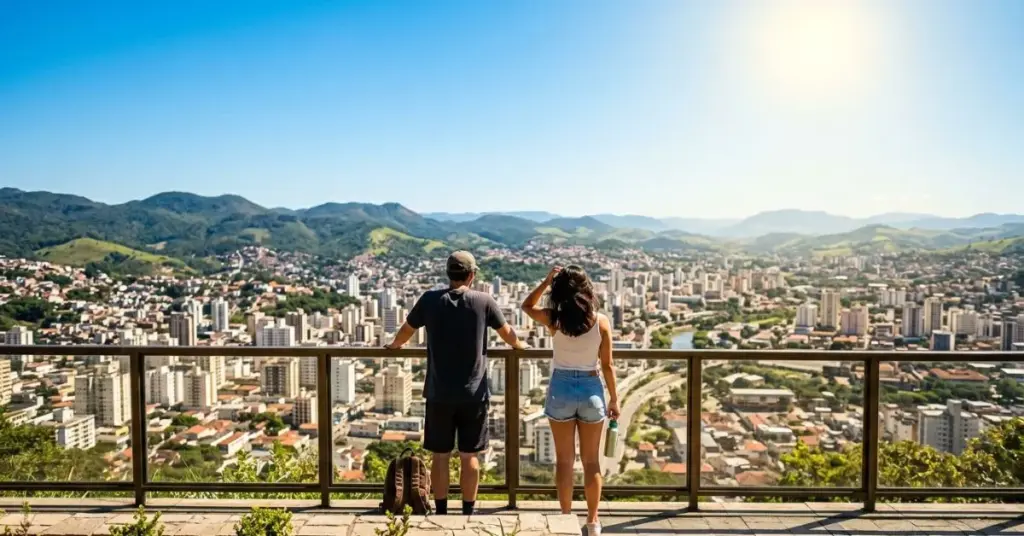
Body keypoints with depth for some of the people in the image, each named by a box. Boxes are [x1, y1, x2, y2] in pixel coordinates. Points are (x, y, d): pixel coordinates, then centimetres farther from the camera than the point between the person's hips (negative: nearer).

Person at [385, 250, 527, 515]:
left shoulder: (430, 300, -2)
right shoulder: (484, 301, -5)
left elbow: (407, 330, 14)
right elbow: (508, 334, 9)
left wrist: (395, 345, 36)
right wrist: (519, 345, 32)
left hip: (439, 394, 1)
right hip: (473, 393, -1)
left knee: (440, 456, 11)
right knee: (469, 456, 9)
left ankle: (441, 513, 20)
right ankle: (468, 513, 18)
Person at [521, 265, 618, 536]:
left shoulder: (554, 318, -9)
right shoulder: (601, 320, -8)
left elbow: (527, 306, 12)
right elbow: (607, 365, -4)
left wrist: (547, 280, 6)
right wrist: (614, 399, 6)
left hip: (561, 389, 0)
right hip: (591, 390, 1)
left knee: (564, 460, 12)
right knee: (591, 460, 14)